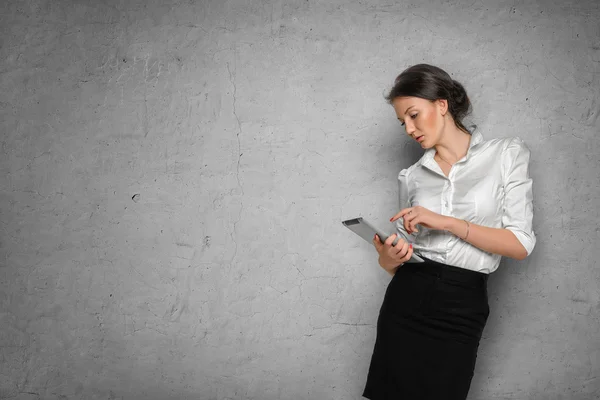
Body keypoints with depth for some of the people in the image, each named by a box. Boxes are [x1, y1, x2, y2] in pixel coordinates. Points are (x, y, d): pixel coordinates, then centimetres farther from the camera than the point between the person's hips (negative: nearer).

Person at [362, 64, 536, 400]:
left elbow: (521, 244, -7)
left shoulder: (507, 154, 0)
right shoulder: (412, 177, 8)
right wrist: (388, 260, -12)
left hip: (462, 309, -2)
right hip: (406, 300, 2)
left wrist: (448, 223, -16)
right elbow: (404, 253, 12)